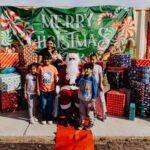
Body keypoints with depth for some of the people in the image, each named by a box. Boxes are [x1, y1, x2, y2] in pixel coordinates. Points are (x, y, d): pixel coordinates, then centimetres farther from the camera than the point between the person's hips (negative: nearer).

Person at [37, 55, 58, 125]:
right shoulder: (40, 67, -7)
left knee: (50, 105, 12)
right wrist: (38, 89, -3)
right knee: (43, 105, 10)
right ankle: (44, 119, 29)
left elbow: (55, 79, 1)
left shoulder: (53, 68, -5)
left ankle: (50, 118, 29)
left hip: (51, 90, 0)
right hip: (42, 90, 0)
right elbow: (38, 79, -1)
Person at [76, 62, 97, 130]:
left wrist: (93, 99, -14)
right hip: (82, 98, 5)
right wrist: (82, 75, -19)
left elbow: (95, 90, -12)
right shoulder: (82, 77, 0)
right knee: (82, 112, 17)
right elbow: (77, 82, -16)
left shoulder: (93, 79, -14)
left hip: (89, 99, -5)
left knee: (90, 113, 11)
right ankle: (82, 123, 33)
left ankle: (91, 123, 31)